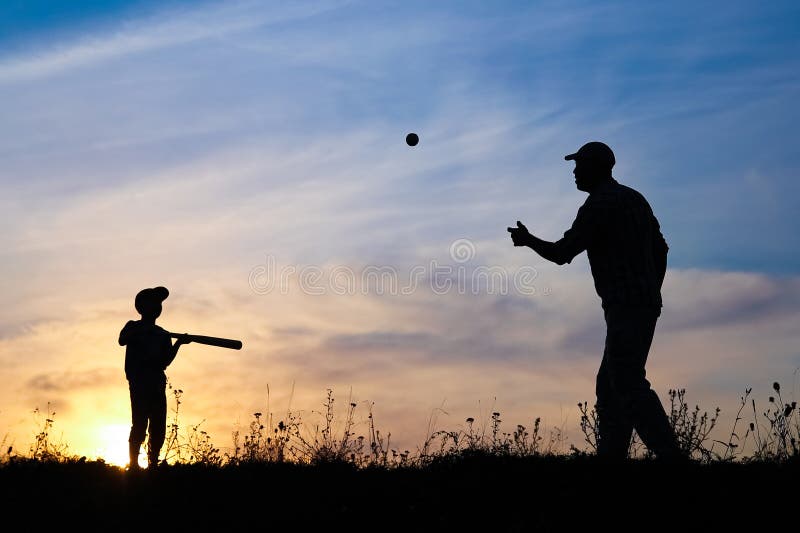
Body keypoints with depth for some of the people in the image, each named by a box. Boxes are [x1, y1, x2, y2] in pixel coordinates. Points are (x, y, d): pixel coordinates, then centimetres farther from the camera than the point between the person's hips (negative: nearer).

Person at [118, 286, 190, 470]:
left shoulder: (163, 334, 18)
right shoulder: (133, 327, 8)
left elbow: (165, 362, 8)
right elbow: (122, 340, -14)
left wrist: (178, 343, -4)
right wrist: (142, 331, -20)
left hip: (157, 385, 5)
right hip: (139, 383, -5)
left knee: (158, 428, 0)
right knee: (140, 424, -13)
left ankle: (153, 464, 4)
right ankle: (133, 465, -11)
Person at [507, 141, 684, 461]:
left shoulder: (598, 204, -9)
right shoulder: (634, 199, 19)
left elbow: (561, 253, -8)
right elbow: (660, 250, 22)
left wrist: (527, 240, 9)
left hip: (624, 307, -10)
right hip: (646, 306, 10)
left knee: (629, 387, -15)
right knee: (610, 386, 9)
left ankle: (670, 455, -22)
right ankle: (609, 455, 6)